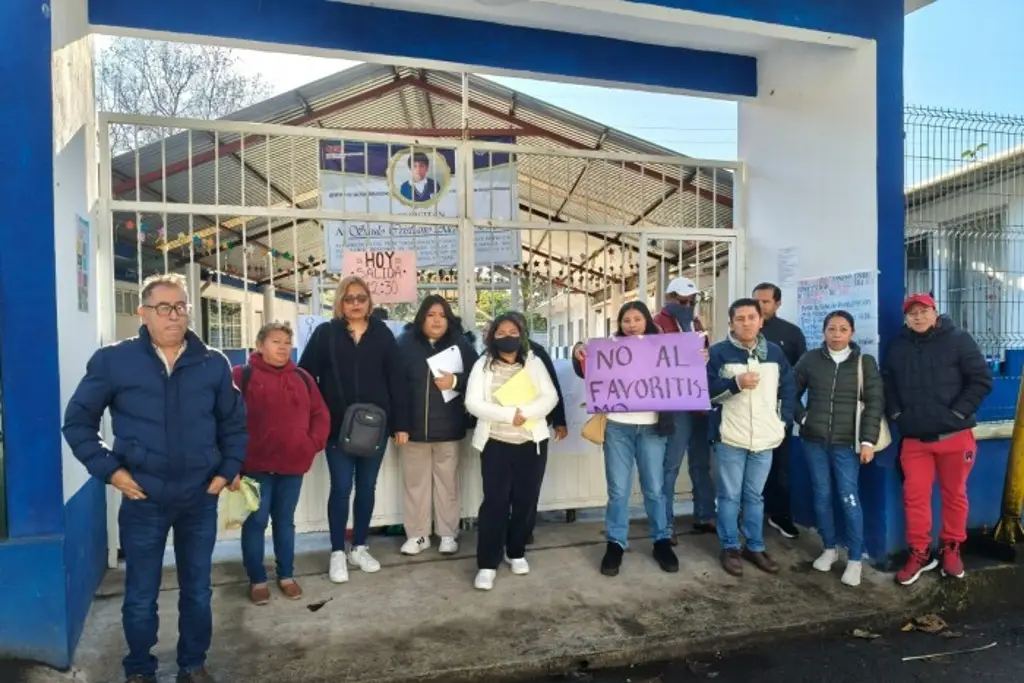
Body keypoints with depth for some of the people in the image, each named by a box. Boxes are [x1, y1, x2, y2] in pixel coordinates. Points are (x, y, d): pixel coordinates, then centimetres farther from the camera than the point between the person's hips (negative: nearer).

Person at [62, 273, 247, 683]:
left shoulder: (214, 363, -1)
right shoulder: (113, 361, -6)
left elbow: (234, 423, 10)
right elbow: (77, 421, 2)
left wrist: (229, 469, 1)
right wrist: (108, 469, -6)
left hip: (201, 498, 2)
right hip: (143, 500, -1)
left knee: (197, 591, 15)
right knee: (140, 596, 12)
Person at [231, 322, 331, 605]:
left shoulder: (302, 378, 8)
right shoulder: (243, 375, -6)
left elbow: (320, 415, 12)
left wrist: (313, 444, 0)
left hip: (293, 464, 4)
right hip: (256, 464, -4)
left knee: (285, 521, 15)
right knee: (256, 522, 5)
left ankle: (286, 576, 28)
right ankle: (257, 580, 19)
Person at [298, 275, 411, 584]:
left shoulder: (382, 333, 3)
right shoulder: (325, 333, 0)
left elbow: (396, 380, 2)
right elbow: (305, 375, -3)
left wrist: (401, 423, -1)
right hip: (338, 427, -2)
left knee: (367, 487, 11)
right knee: (341, 488, 3)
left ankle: (359, 548, 26)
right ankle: (337, 552, 17)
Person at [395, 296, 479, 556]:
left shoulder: (460, 344, 0)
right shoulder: (405, 343, -2)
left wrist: (455, 381, -19)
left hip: (448, 426, 0)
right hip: (413, 424, 0)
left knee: (447, 481, 11)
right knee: (415, 481, 9)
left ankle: (448, 533, 23)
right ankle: (417, 534, 22)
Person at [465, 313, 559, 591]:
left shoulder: (534, 363, 4)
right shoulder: (482, 365, -1)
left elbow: (550, 397, -4)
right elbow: (473, 403, -11)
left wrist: (525, 412, -21)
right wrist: (509, 414, -20)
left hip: (532, 443, 2)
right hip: (495, 443, -2)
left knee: (526, 500, 10)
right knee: (495, 502, -4)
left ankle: (516, 553, 28)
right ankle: (487, 564, 4)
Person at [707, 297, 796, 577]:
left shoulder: (774, 352, 7)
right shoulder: (718, 352, -6)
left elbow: (788, 389, 14)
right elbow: (706, 391, -11)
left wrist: (783, 420, 6)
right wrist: (735, 383, -24)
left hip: (765, 439, 3)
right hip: (730, 438, -3)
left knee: (755, 496, 14)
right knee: (730, 496, 6)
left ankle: (755, 547, 25)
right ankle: (730, 548, 18)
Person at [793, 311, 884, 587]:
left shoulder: (865, 363, 0)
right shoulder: (810, 359, 3)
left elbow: (875, 403, -2)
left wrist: (868, 440, -8)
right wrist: (802, 418, 1)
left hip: (846, 443, -2)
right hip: (814, 441, 2)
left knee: (849, 499, -4)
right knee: (821, 496, 9)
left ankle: (855, 559, 8)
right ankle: (829, 548, 26)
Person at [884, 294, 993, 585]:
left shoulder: (957, 339, -4)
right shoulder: (898, 347, 5)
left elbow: (982, 379, -7)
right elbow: (887, 384, 14)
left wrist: (958, 413, -12)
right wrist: (896, 414, 2)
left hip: (954, 435, -2)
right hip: (914, 438, 3)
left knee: (954, 495, 10)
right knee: (915, 497, 5)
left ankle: (951, 549, 27)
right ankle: (920, 553, 18)